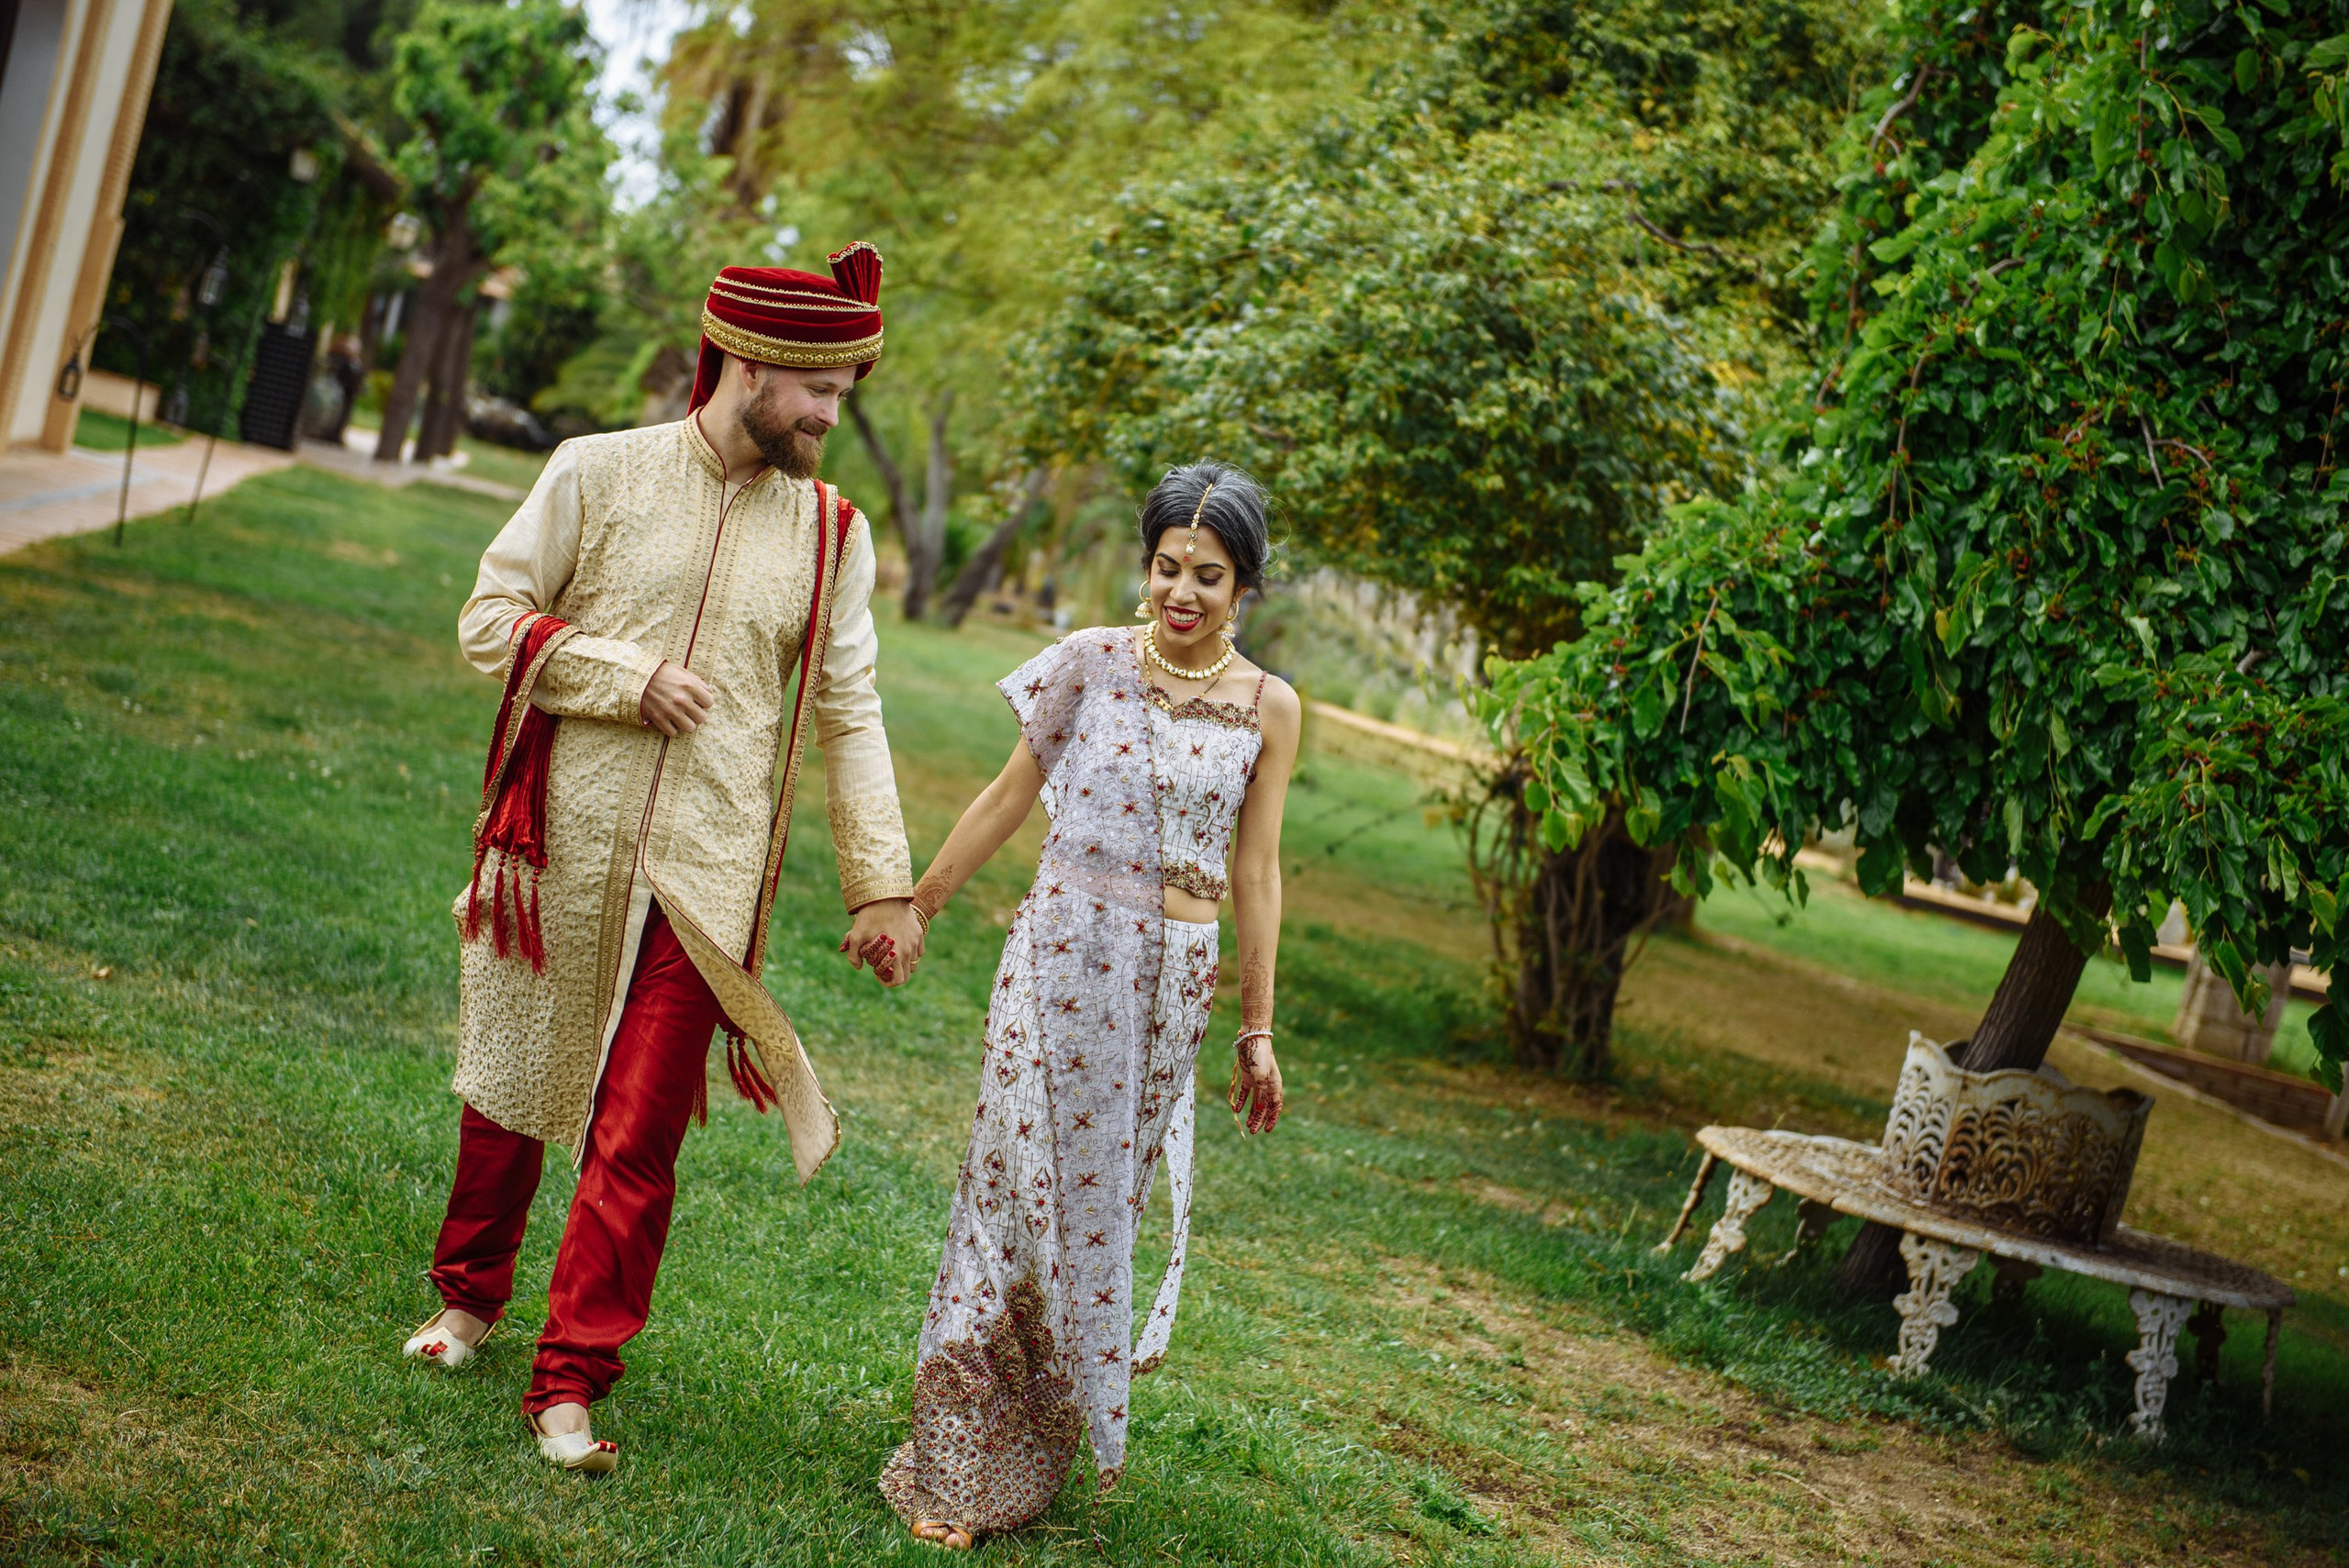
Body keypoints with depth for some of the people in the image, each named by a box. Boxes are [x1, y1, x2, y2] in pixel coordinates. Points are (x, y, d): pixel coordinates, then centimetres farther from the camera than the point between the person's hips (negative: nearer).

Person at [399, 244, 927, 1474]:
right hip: (561, 849, 0)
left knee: (637, 1140, -1)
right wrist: (628, 677, -13)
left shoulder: (832, 535, 3)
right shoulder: (597, 473, -2)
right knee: (511, 1087, 16)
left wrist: (884, 884, 2)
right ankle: (469, 1294, 40)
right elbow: (490, 617, 0)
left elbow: (850, 716, 6)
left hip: (705, 875, 0)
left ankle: (570, 1383, 10)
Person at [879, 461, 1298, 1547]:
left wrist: (1257, 1030, 8)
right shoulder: (1092, 661, -1)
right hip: (1062, 949, -1)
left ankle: (1050, 1435, 25)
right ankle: (959, 1465, 8)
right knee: (1023, 1180, -2)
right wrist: (914, 905, 12)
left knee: (1104, 1194, 8)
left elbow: (1256, 873, 6)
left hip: (1172, 978, 1)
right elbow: (1010, 794, 8)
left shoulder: (1267, 708, 2)